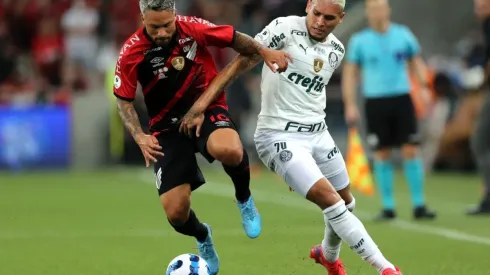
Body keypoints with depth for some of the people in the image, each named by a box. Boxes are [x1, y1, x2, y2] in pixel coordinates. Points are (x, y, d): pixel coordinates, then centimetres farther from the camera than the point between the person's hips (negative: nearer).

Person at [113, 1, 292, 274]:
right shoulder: (131, 54, -14)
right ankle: (202, 237, 31)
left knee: (229, 150, -39)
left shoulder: (193, 29, -14)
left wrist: (265, 52, -9)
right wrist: (140, 137, -16)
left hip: (207, 109, -1)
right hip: (168, 126, 1)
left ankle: (244, 199, -3)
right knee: (176, 212, -9)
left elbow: (234, 38, 3)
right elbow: (124, 100, -2)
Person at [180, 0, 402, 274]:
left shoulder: (337, 50, 4)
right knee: (331, 201, -17)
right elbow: (240, 64, -16)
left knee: (347, 202, 19)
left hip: (319, 134, 7)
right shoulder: (285, 28, -16)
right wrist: (199, 107, -22)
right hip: (280, 137, -7)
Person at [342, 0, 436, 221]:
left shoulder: (404, 35, 6)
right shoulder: (359, 41, 3)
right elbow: (350, 73, 6)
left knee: (411, 151, -5)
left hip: (402, 99, 1)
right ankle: (388, 207, 8)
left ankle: (419, 205, 0)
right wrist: (350, 105, -2)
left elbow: (416, 62, 15)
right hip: (375, 101, -1)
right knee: (382, 155, 0)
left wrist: (423, 87, 1)